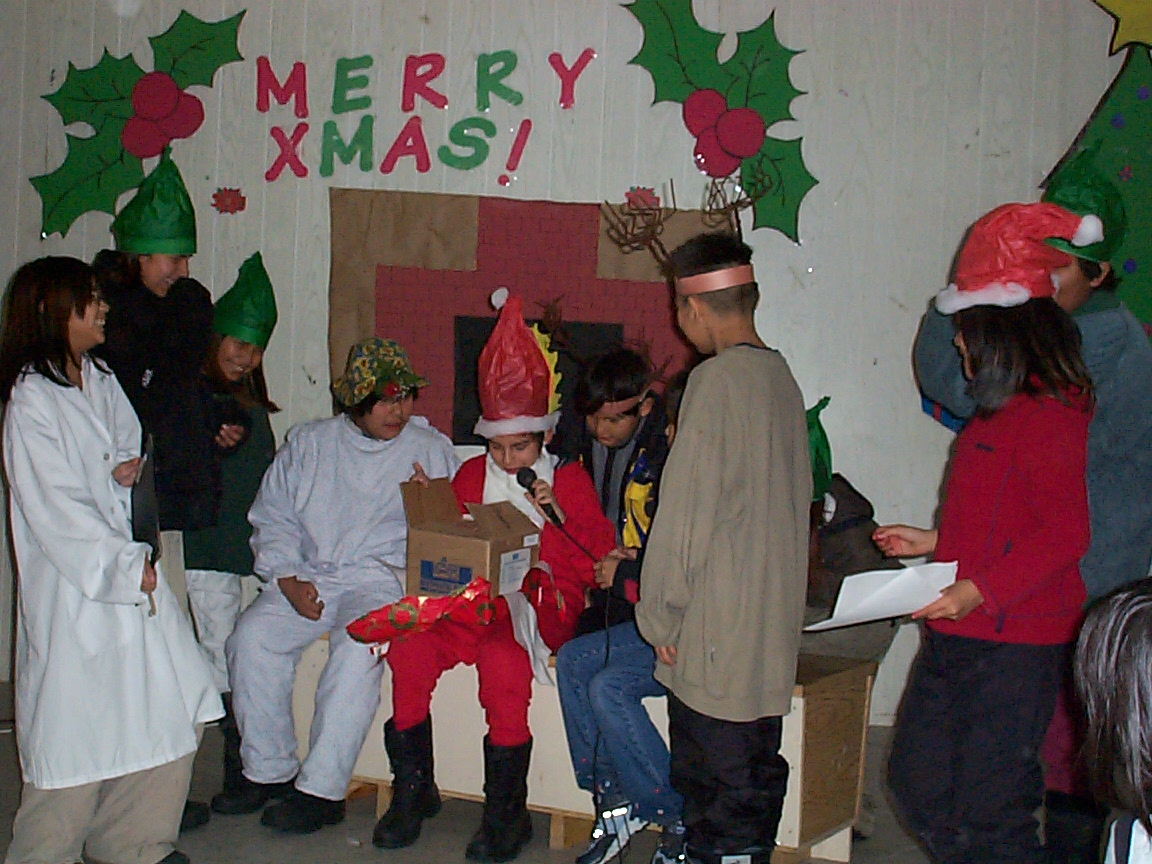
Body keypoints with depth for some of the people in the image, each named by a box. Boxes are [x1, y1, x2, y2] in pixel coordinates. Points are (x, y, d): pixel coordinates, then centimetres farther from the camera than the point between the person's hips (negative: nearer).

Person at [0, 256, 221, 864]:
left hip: (131, 575, 8)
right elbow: (56, 512, -16)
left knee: (170, 713, 8)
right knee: (76, 729, 0)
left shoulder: (101, 382, 11)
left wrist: (129, 470, -2)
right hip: (73, 592, -8)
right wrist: (126, 566, -14)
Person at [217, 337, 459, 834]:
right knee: (251, 636, -21)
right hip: (308, 575, 3)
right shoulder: (308, 444, 12)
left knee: (357, 647, -33)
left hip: (382, 579, -3)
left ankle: (321, 789, -26)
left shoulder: (430, 449, 8)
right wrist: (288, 580, -3)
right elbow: (274, 517, 11)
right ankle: (268, 770, -6)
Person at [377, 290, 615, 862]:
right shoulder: (472, 475, 16)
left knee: (503, 659, -36)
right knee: (409, 647, -25)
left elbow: (593, 566, -1)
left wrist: (556, 518, -15)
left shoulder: (568, 480, 6)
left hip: (540, 605, -4)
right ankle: (413, 789, -9)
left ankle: (506, 811, -23)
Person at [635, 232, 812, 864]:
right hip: (773, 626, 8)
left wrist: (660, 618, -6)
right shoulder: (781, 377, 9)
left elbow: (686, 516, -16)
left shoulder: (716, 380, -15)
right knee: (755, 777, 15)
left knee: (710, 786, -1)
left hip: (715, 631, -8)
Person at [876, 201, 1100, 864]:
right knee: (918, 784, 14)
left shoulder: (1047, 415, -15)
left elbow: (1064, 535, -23)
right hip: (957, 637, 10)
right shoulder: (999, 410, 16)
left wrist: (977, 591, -26)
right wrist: (934, 543, 24)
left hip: (1014, 647, -10)